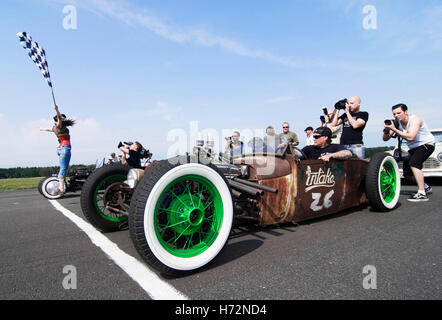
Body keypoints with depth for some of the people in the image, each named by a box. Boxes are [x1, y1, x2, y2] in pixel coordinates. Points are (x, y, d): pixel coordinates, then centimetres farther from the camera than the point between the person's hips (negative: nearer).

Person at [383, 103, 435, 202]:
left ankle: (422, 194, -30)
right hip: (413, 148, 8)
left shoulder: (415, 119, -24)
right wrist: (386, 131, -28)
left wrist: (394, 129, -41)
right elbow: (385, 139, -7)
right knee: (407, 172, 10)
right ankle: (425, 187, 37)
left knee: (413, 164, -31)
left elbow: (410, 137, -39)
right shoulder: (397, 123, -4)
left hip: (426, 144, -8)